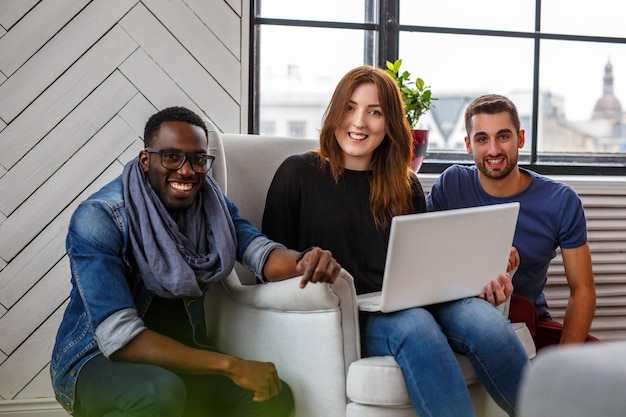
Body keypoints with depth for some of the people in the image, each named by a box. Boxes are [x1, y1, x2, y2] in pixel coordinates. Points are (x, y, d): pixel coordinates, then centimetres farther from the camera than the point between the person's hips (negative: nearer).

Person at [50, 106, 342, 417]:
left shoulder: (211, 203, -1)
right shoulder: (98, 219, -21)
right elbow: (119, 337, -29)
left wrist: (304, 262, -41)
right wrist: (231, 365, -32)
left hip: (178, 353, 5)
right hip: (96, 358, -5)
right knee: (162, 392, -36)